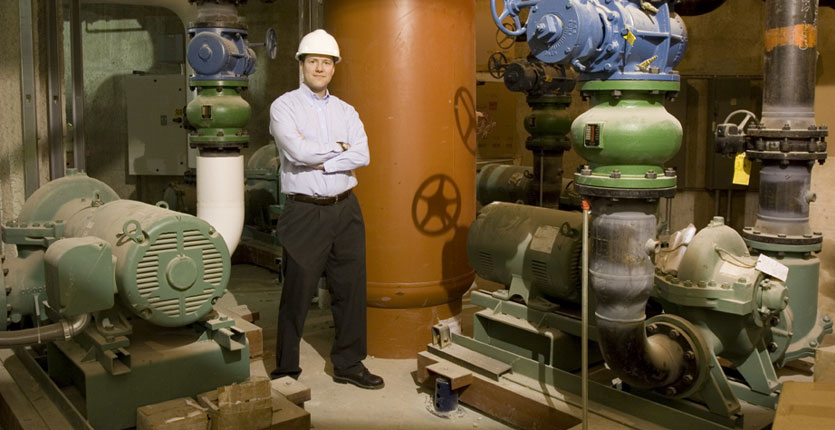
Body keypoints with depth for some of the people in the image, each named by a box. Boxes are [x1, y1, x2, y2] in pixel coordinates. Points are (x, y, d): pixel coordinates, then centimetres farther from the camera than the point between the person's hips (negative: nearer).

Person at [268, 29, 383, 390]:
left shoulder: (346, 111, 12)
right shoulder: (284, 107, 0)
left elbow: (362, 155, -5)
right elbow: (297, 151, -17)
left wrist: (318, 161, -13)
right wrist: (338, 148, -4)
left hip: (345, 210, 4)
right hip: (305, 212, -4)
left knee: (350, 289, 9)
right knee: (297, 292, 3)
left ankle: (348, 364, 24)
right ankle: (286, 369, 19)